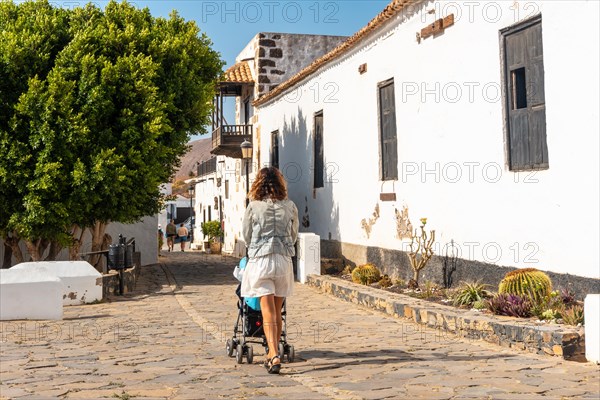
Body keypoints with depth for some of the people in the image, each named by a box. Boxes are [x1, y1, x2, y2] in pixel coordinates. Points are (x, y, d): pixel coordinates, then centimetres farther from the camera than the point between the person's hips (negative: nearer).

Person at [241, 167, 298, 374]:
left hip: (260, 260, -2)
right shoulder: (290, 206, 3)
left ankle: (274, 356, -16)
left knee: (268, 312, -4)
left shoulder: (253, 206, -3)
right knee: (277, 311, 13)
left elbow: (246, 235, 10)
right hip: (284, 260, 2)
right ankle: (272, 354, 24)